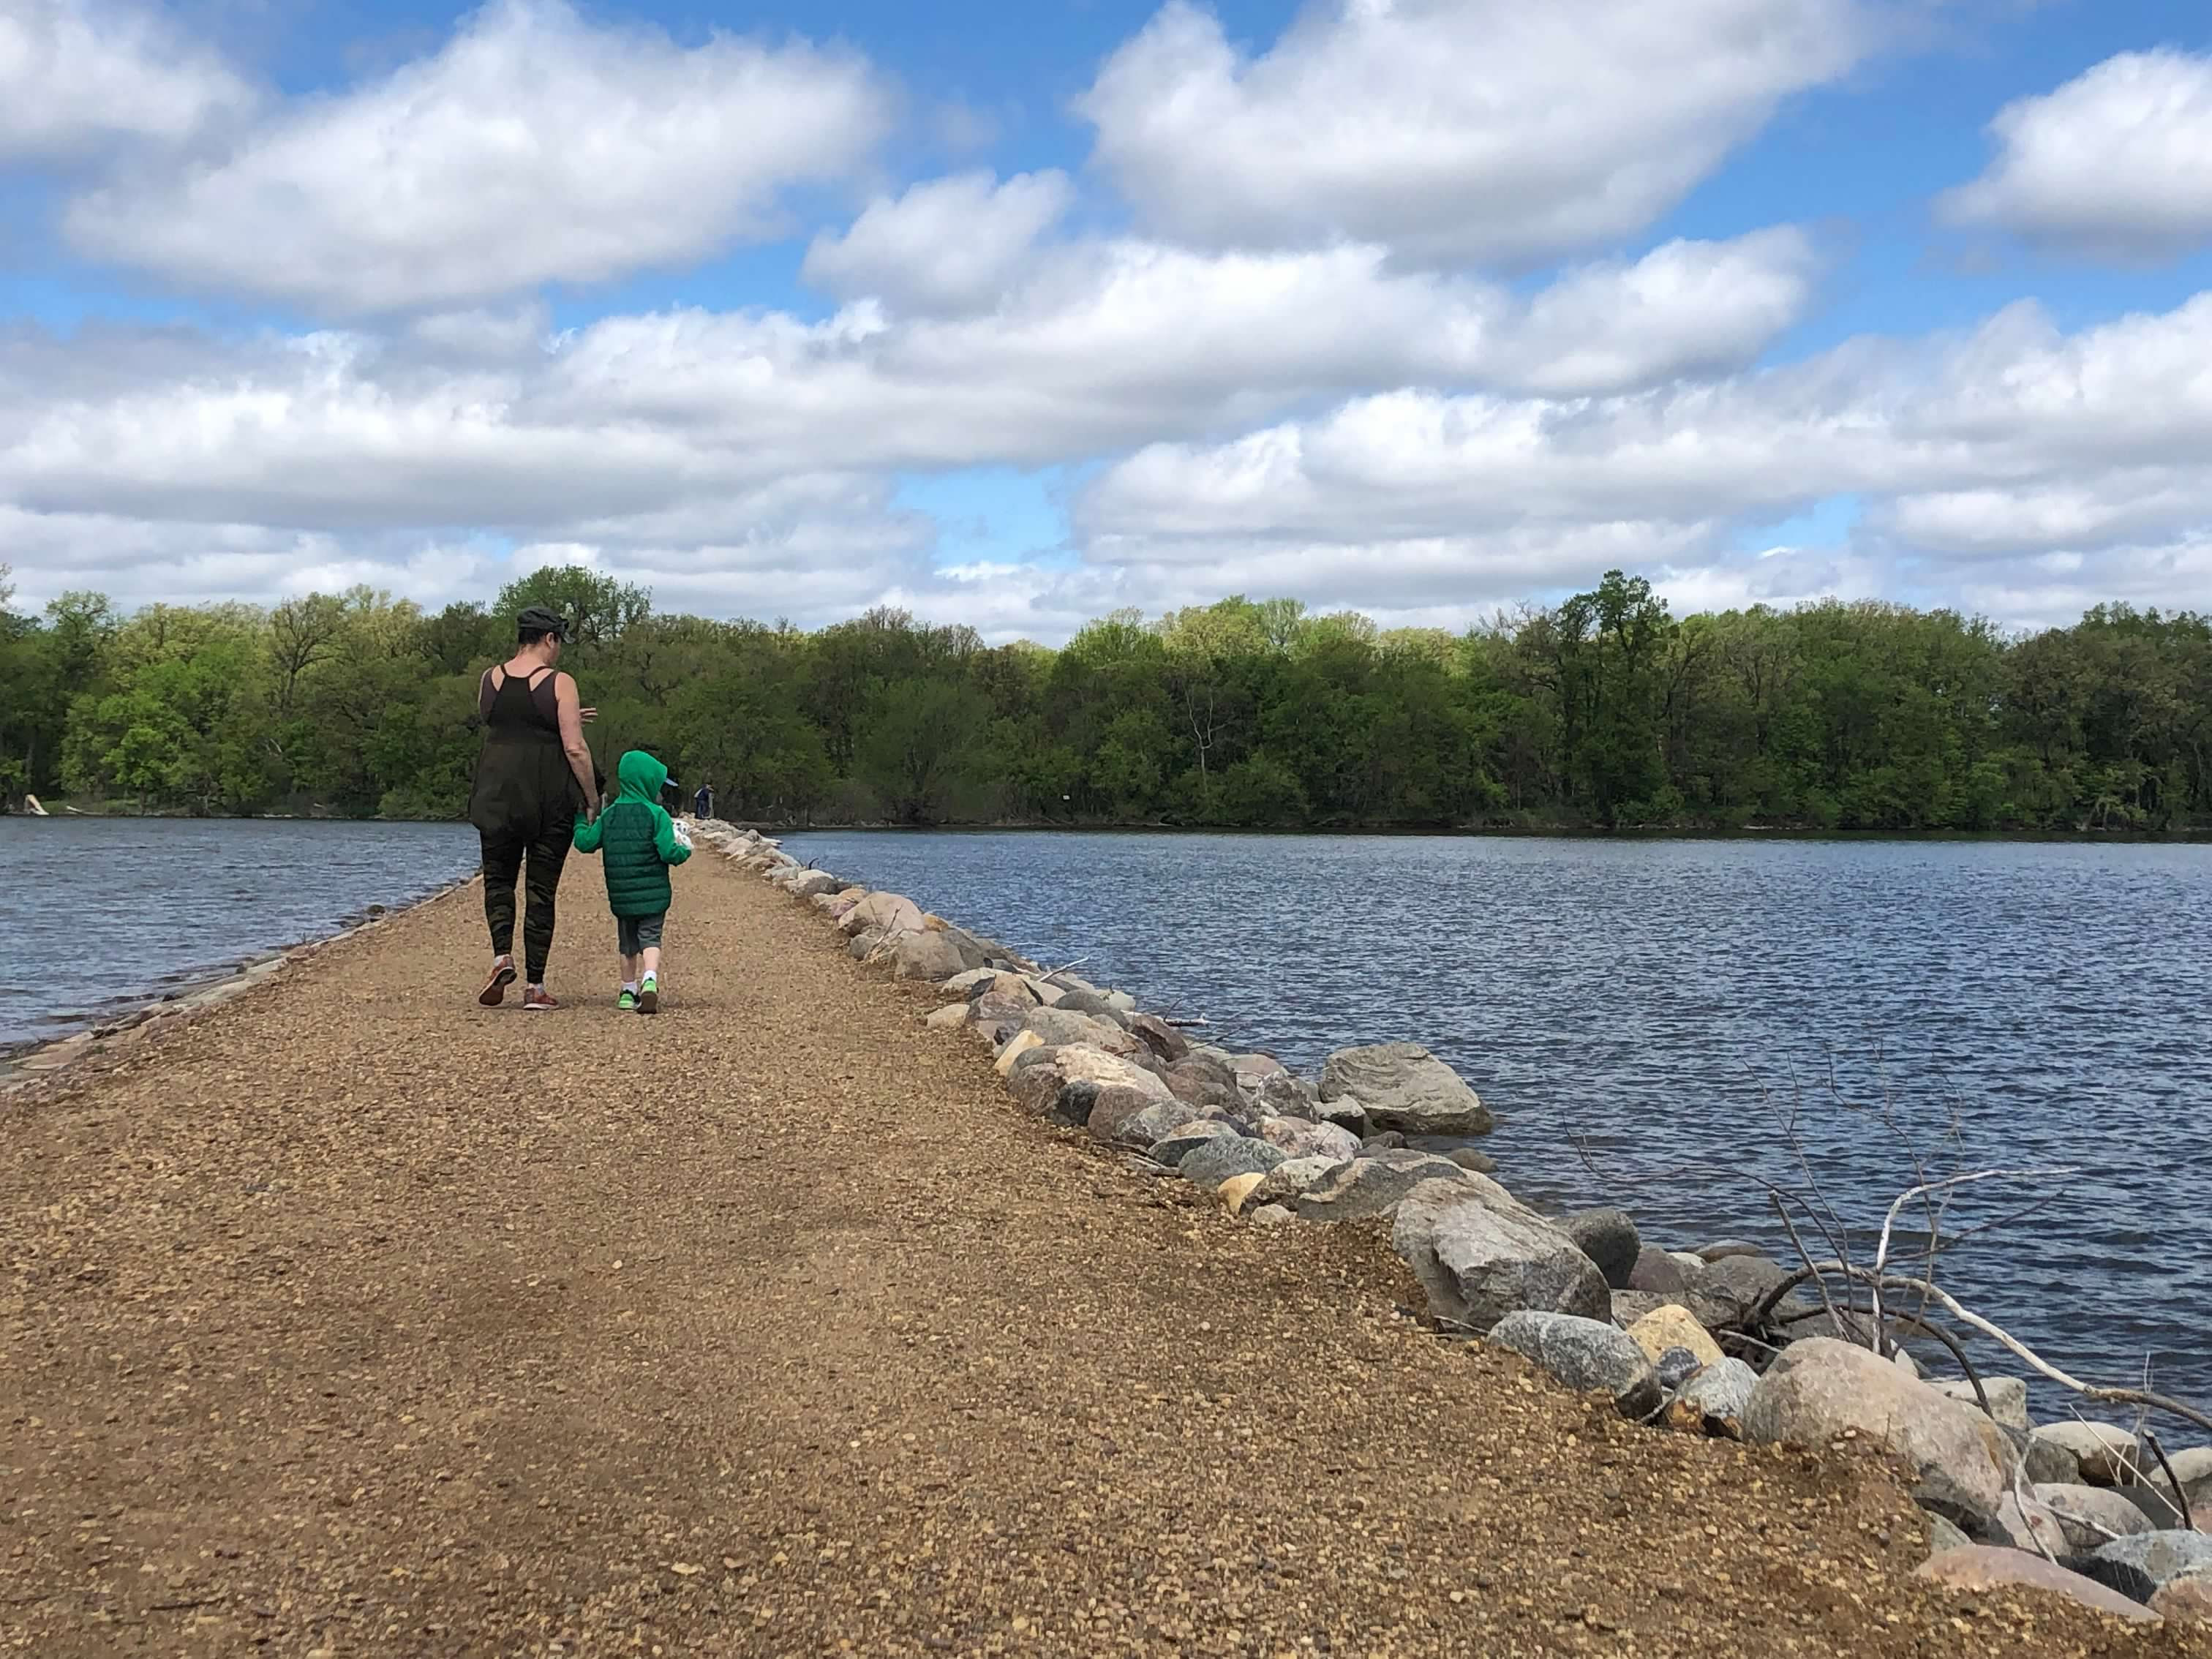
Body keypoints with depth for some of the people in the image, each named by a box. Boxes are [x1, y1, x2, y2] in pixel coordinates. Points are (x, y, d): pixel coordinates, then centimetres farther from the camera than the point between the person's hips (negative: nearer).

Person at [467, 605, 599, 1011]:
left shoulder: (490, 680, 7)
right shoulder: (560, 684, -6)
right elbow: (575, 749, -12)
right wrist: (593, 800, -3)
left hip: (497, 796, 3)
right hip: (551, 801, -3)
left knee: (498, 878, 17)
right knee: (541, 889, 4)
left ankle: (502, 955, -7)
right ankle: (535, 986, 5)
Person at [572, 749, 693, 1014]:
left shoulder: (608, 816, 3)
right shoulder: (656, 815, -10)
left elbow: (585, 842, 4)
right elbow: (669, 853, -16)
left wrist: (580, 822, 22)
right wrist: (685, 849, 5)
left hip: (621, 898, 4)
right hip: (652, 895, -4)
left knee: (628, 945, 17)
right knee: (650, 939, -3)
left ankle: (629, 992, 24)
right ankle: (650, 981, -26)